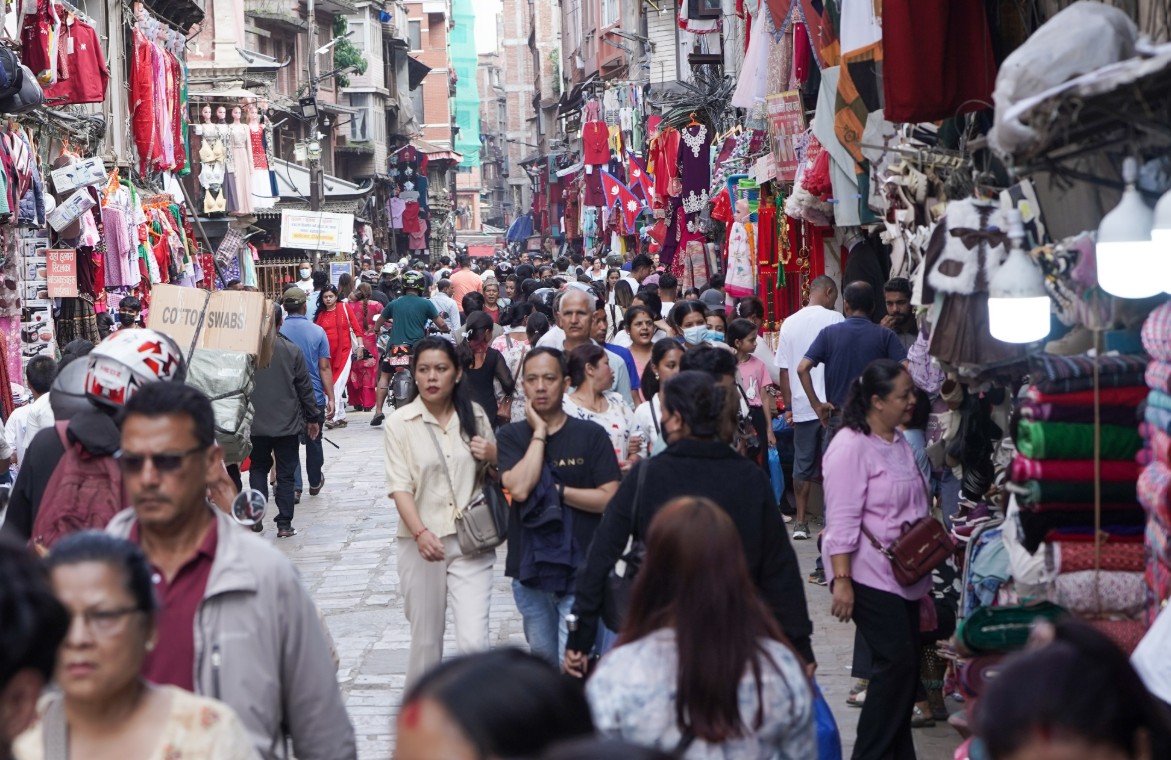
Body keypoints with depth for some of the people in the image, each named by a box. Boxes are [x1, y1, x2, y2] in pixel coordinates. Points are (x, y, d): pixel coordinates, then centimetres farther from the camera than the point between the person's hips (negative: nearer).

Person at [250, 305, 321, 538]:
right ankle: (284, 524, 4)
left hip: (257, 424, 1)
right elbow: (305, 388, -1)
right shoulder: (292, 351, -7)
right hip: (288, 423, -1)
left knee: (258, 468, 18)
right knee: (286, 474, 7)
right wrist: (313, 417, 11)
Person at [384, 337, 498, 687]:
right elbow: (399, 486, -10)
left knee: (473, 642, -11)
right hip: (421, 541, -1)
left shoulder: (475, 416, 6)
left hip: (470, 541, 1)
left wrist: (493, 457, -4)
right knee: (425, 641, 9)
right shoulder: (400, 423, -2)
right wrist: (421, 533, -25)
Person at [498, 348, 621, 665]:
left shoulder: (591, 435, -1)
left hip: (580, 570, -3)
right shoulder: (512, 436, 4)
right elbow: (518, 488, -14)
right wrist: (539, 432, -10)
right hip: (528, 569, 3)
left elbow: (609, 499, -7)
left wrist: (556, 490, -12)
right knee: (542, 658, 16)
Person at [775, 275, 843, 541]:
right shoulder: (835, 319, -4)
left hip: (802, 407, 3)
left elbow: (784, 370, 8)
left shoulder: (789, 323, 7)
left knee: (803, 464, 10)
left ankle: (801, 522, 12)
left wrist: (788, 406, 16)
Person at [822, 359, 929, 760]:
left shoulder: (899, 444, 12)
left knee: (906, 667, 9)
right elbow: (841, 520, -19)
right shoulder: (851, 446, -15)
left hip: (905, 574, 9)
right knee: (896, 663, -12)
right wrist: (841, 581, -23)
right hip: (869, 577, -9)